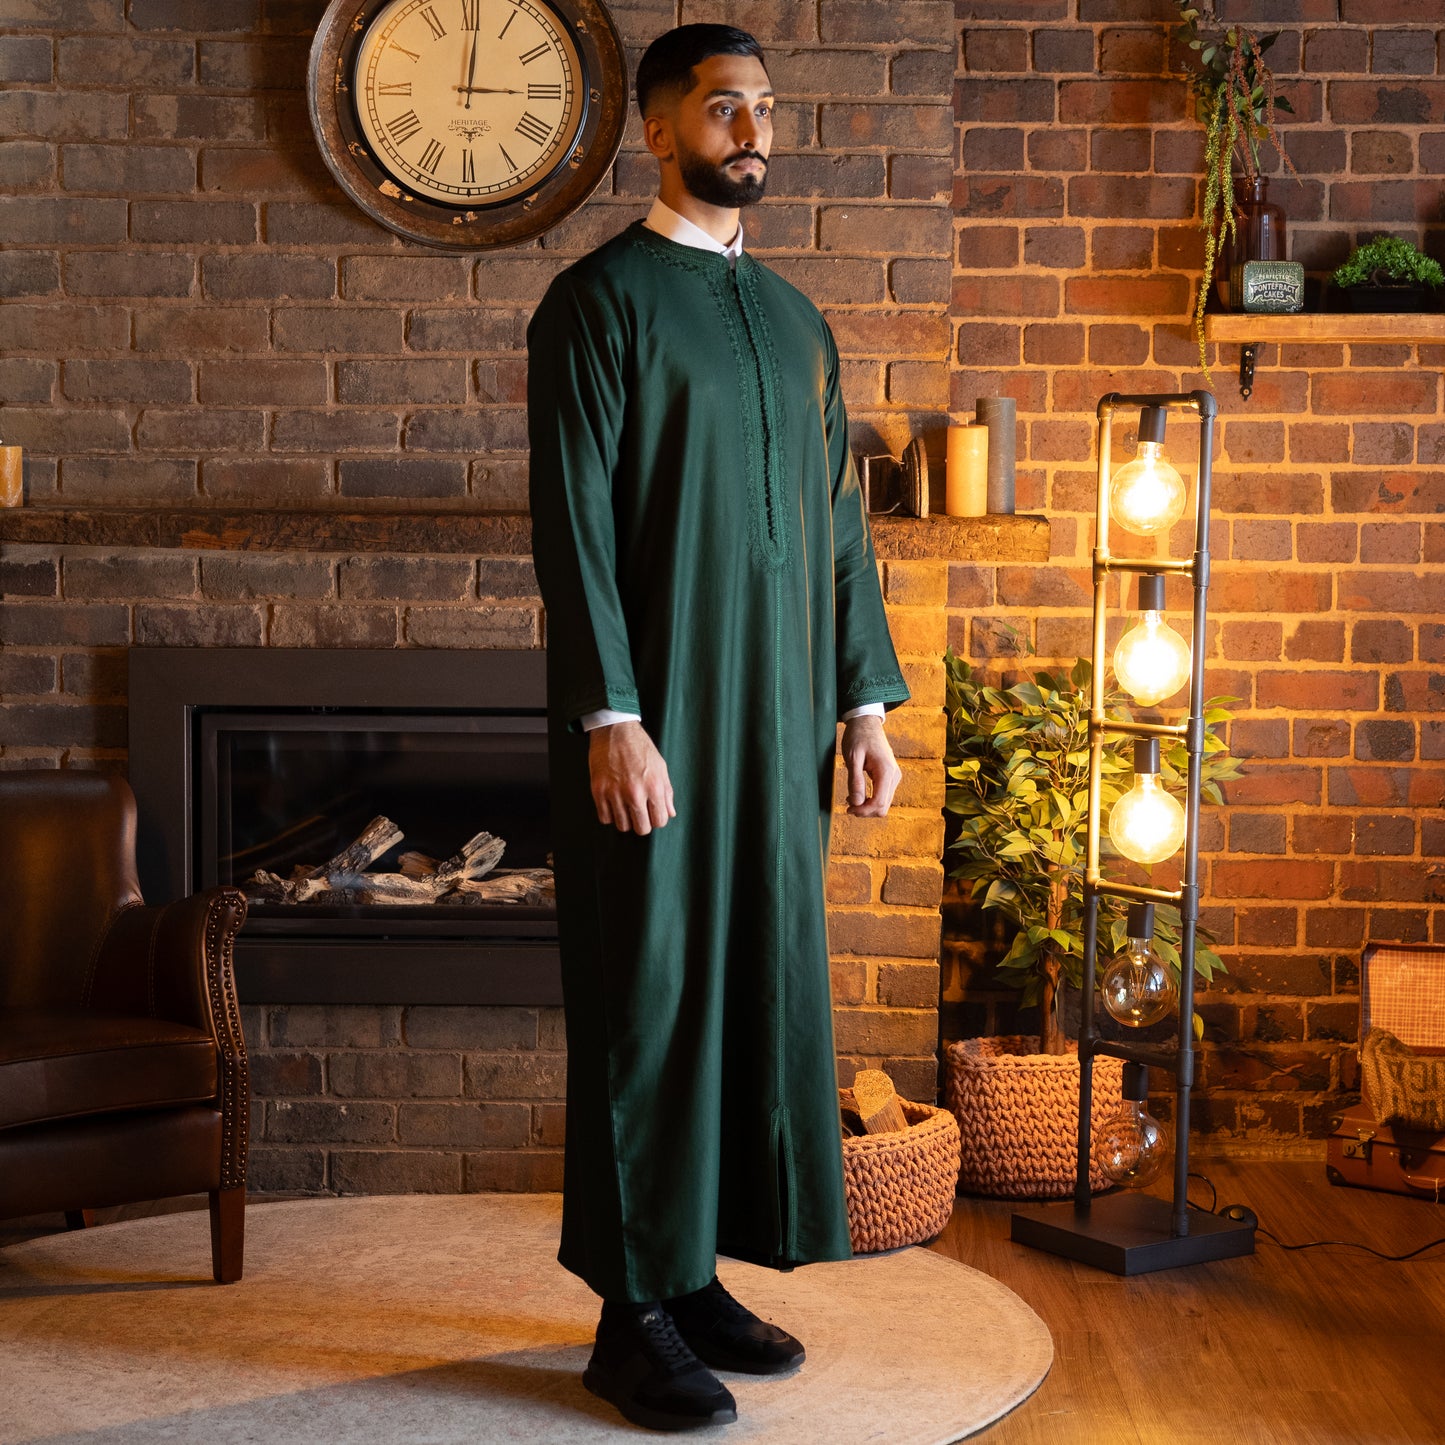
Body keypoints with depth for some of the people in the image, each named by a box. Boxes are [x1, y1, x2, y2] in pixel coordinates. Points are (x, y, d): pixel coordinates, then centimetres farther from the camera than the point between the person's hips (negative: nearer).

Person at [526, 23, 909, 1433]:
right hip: (655, 719, -6)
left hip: (778, 719, 6)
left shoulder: (795, 320, 15)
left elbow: (840, 524, 17)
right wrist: (613, 719, -18)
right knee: (648, 990, -2)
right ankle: (634, 1314, 8)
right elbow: (573, 524, -11)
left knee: (760, 980, 9)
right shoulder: (596, 301, -4)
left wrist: (863, 702, 11)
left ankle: (700, 1271, 22)